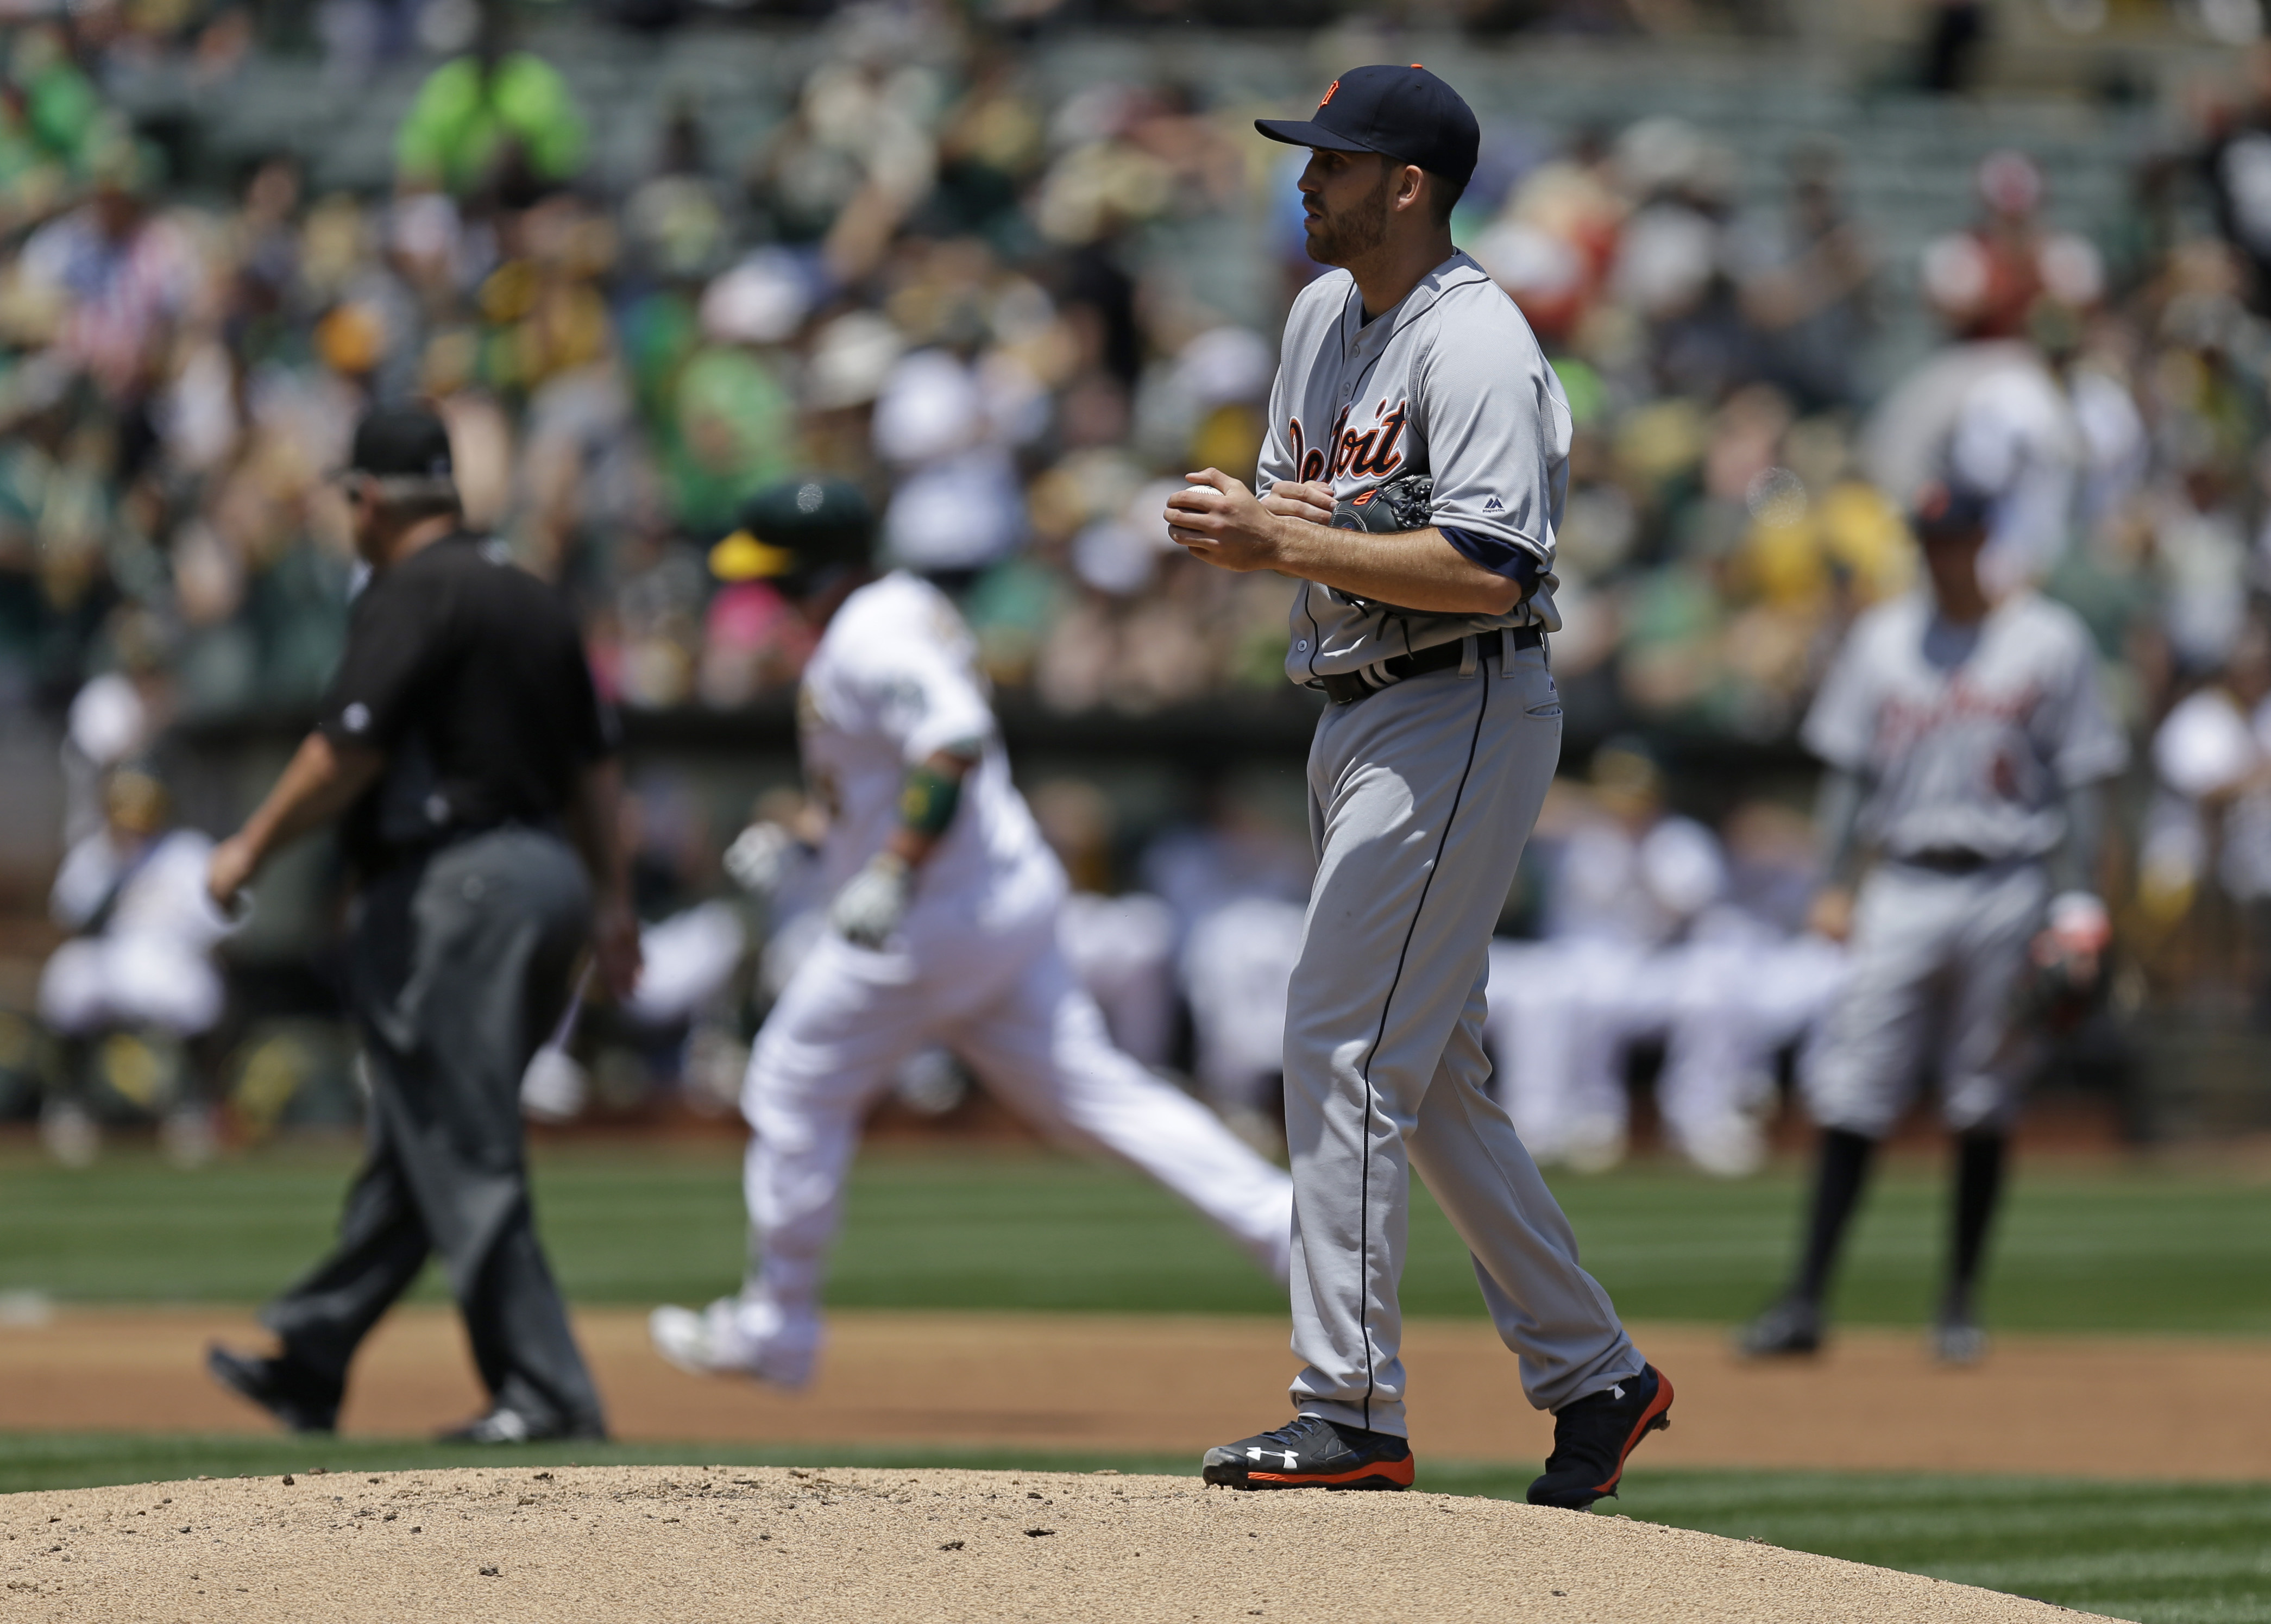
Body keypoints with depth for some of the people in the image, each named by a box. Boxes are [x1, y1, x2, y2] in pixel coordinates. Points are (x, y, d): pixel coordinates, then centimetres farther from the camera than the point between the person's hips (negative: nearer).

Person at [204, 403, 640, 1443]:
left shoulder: (415, 592, -10)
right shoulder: (530, 596, 17)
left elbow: (349, 747, -17)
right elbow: (594, 760, 19)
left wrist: (252, 848, -7)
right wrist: (611, 900, 22)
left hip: (461, 884, -10)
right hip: (549, 875, 10)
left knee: (464, 1158, -8)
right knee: (413, 1142, 15)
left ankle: (545, 1390, -13)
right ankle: (310, 1366, 23)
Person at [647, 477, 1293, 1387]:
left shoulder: (869, 640, -17)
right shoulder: (906, 610, 14)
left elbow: (956, 741, -31)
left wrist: (894, 872, -33)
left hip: (935, 914, -10)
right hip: (1015, 895, 10)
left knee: (794, 1090, 5)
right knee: (1091, 1092, 8)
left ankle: (773, 1326, 15)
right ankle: (1285, 1225, -3)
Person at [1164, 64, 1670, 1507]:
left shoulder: (1478, 344, -17)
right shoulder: (1324, 313, 13)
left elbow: (1488, 569, -26)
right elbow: (1297, 503, 21)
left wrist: (1285, 543, -25)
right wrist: (1236, 522, -3)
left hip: (1461, 715, -10)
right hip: (1358, 719, 10)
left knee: (1345, 1042, -13)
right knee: (1428, 1074, 12)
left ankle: (1353, 1412, -11)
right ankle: (1594, 1373, 20)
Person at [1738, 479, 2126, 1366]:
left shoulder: (2050, 642, 2)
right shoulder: (1882, 637, 11)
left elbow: (2083, 777, 2)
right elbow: (1850, 768, 13)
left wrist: (2078, 907, -5)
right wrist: (1834, 884, 4)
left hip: (2005, 890, -2)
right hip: (1903, 886, 2)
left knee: (1984, 1103, 3)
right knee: (1853, 1093, -6)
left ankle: (1961, 1301, 13)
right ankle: (1805, 1301, -9)